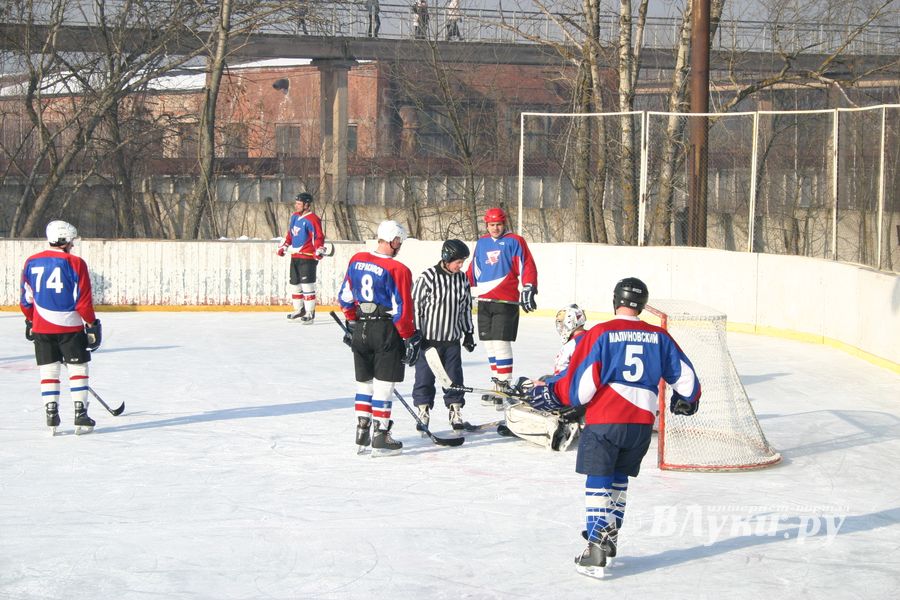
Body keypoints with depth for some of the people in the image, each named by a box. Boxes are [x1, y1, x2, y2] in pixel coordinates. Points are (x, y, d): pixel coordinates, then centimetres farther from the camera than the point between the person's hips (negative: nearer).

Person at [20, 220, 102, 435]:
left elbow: (26, 298, 12)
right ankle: (80, 415, 4)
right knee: (78, 368, 6)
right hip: (70, 326, -4)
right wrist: (92, 324, 0)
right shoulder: (75, 263, -8)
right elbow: (83, 300, -10)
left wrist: (30, 322, 25)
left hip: (41, 327, 4)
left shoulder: (31, 262, 6)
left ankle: (51, 416, 5)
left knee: (49, 370, 9)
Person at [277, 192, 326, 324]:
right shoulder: (294, 216, 12)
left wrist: (319, 251, -31)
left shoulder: (312, 219, -14)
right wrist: (283, 247, 22)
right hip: (295, 256, 9)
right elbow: (290, 233, 24)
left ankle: (310, 312, -4)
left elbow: (319, 237, -19)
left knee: (307, 284, -9)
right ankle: (299, 309, 30)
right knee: (295, 283, 16)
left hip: (308, 257, -9)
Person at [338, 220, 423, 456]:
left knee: (364, 381, 17)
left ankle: (362, 433, 21)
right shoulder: (397, 270, -16)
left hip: (359, 329, 6)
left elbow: (345, 297, 12)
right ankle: (380, 437, 2)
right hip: (386, 330, -6)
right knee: (383, 385, 1)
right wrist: (410, 338, -5)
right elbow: (402, 310, -15)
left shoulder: (356, 260, 4)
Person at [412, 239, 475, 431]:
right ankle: (423, 412, 15)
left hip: (452, 339, 5)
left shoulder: (462, 279, 4)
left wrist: (468, 332, 14)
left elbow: (466, 307, 14)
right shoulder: (428, 277, -14)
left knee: (454, 376, 8)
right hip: (428, 338, -5)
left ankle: (455, 412, 18)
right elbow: (415, 305, -11)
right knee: (425, 377, 4)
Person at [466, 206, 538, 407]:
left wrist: (528, 288, -20)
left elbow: (527, 266, -8)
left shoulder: (514, 241, -3)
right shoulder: (481, 243, 14)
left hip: (506, 302, -6)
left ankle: (505, 386, -8)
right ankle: (497, 384, 17)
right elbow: (474, 270, 25)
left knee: (501, 343, -12)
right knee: (489, 344, 8)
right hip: (484, 300, 6)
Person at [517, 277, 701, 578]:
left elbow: (580, 381, -9)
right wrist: (686, 399, 34)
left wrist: (550, 392, 6)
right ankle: (608, 539, 23)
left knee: (598, 482, 1)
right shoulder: (658, 336, 7)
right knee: (619, 479, 19)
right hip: (642, 423, 4)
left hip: (604, 421, -3)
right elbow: (685, 375, 14)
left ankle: (595, 553, -6)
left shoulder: (600, 334, -5)